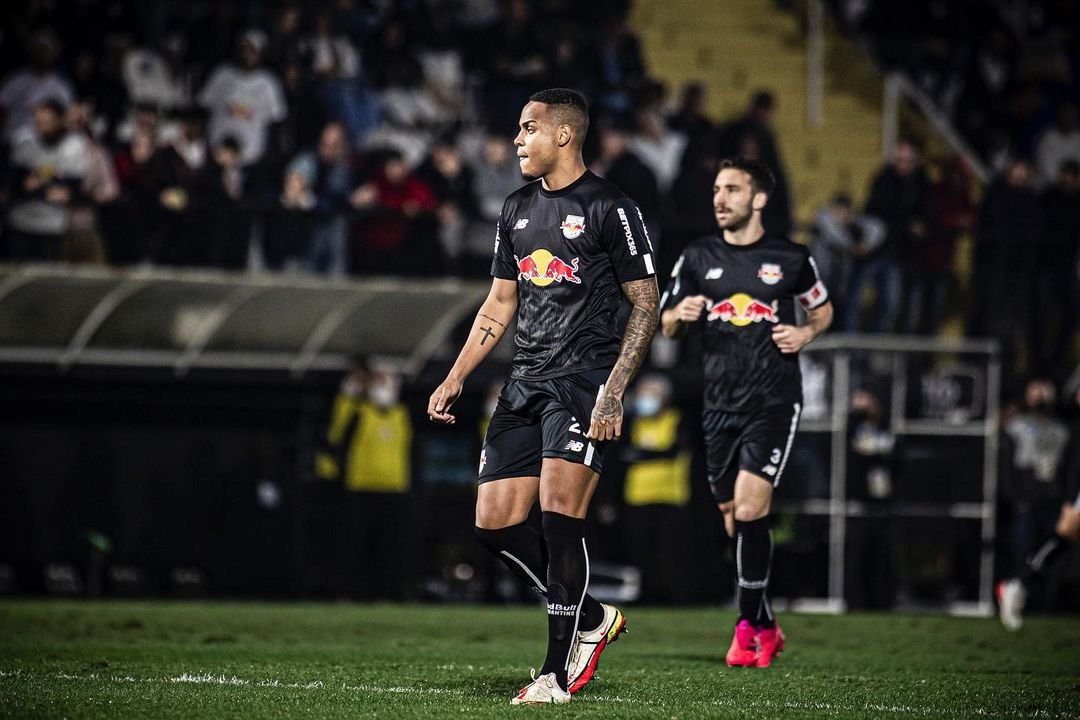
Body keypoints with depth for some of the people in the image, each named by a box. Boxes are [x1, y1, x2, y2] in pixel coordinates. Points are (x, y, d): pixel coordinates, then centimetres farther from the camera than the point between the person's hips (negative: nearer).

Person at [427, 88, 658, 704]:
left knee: (559, 513, -18)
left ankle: (558, 672, -12)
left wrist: (613, 393, -15)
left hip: (584, 377, -8)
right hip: (526, 381, 8)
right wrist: (456, 379, 14)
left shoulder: (610, 208, -5)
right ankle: (591, 619, 18)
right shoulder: (518, 210, 16)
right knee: (495, 521, 0)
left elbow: (646, 306, -6)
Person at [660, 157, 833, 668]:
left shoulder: (792, 259, 1)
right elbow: (666, 325, 15)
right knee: (735, 521, 8)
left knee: (749, 510, -16)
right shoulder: (697, 258, 8)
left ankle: (748, 627, -8)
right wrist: (680, 315, -8)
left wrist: (806, 333, -4)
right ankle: (766, 627, 23)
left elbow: (822, 308, 18)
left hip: (774, 400, -4)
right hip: (721, 405, 4)